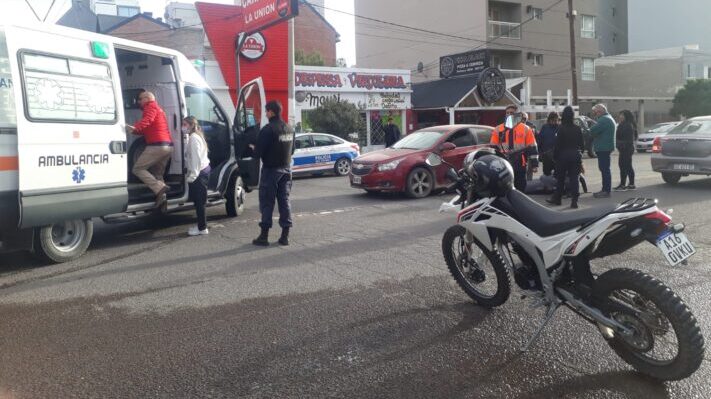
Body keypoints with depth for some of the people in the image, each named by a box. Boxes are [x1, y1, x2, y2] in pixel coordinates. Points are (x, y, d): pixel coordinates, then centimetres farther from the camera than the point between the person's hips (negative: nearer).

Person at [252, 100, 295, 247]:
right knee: (284, 200, 10)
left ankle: (264, 236, 4)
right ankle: (285, 235, 11)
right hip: (286, 169, 6)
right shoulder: (290, 129, 7)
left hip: (271, 169, -6)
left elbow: (258, 152, -17)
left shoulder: (268, 129, -17)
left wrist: (254, 150, 4)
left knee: (267, 202, 1)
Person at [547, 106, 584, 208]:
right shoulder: (578, 129, 0)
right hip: (576, 156, 3)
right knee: (574, 178, 3)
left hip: (563, 155, -3)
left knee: (560, 178, 10)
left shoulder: (561, 129, -11)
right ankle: (574, 201, -2)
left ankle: (557, 198, 21)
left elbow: (558, 144, -11)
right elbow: (582, 144, 5)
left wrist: (555, 155, 0)